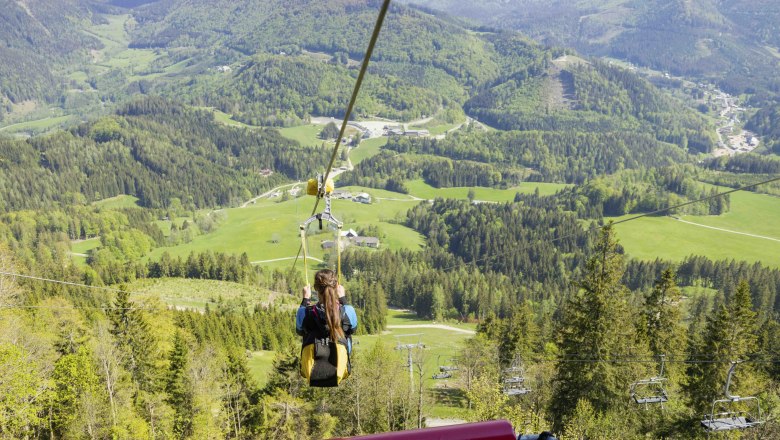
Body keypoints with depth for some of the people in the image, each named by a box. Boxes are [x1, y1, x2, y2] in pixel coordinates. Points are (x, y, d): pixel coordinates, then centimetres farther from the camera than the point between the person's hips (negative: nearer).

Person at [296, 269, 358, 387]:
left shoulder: (305, 313, -21)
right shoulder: (347, 312, -21)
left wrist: (306, 299, 13)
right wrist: (343, 298, 13)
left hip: (311, 375, 0)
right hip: (339, 373, 0)